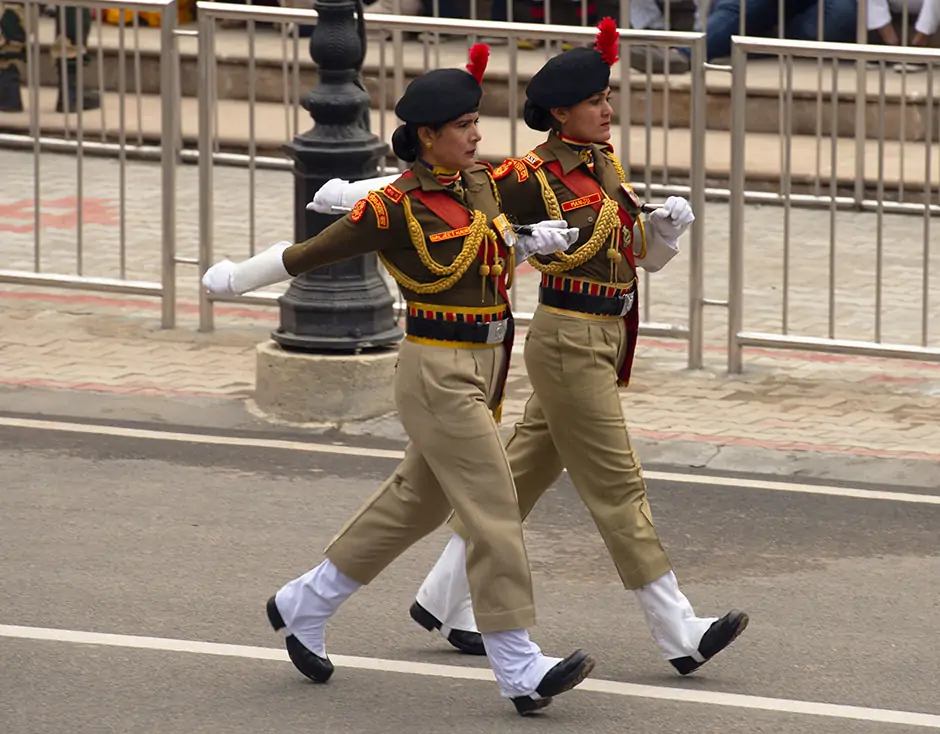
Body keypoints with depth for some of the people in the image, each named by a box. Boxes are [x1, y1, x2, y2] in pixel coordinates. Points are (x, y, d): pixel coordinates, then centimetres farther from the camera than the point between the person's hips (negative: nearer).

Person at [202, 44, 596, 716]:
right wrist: (235, 280, 7)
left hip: (483, 364, 9)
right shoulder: (396, 208, -16)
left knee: (417, 502, 19)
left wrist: (533, 241, -1)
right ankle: (521, 671, -7)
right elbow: (308, 254, -5)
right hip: (438, 372, -9)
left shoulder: (482, 184, 5)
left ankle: (304, 608, 34)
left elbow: (496, 254, 21)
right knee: (495, 512, -10)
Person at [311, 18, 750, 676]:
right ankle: (680, 634, -5)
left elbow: (644, 256, 16)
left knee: (523, 473, 15)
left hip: (606, 340, 9)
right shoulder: (537, 178, -14)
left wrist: (670, 224, -5)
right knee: (618, 488, -6)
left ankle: (445, 599, 26)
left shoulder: (605, 166, 10)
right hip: (569, 342, -9)